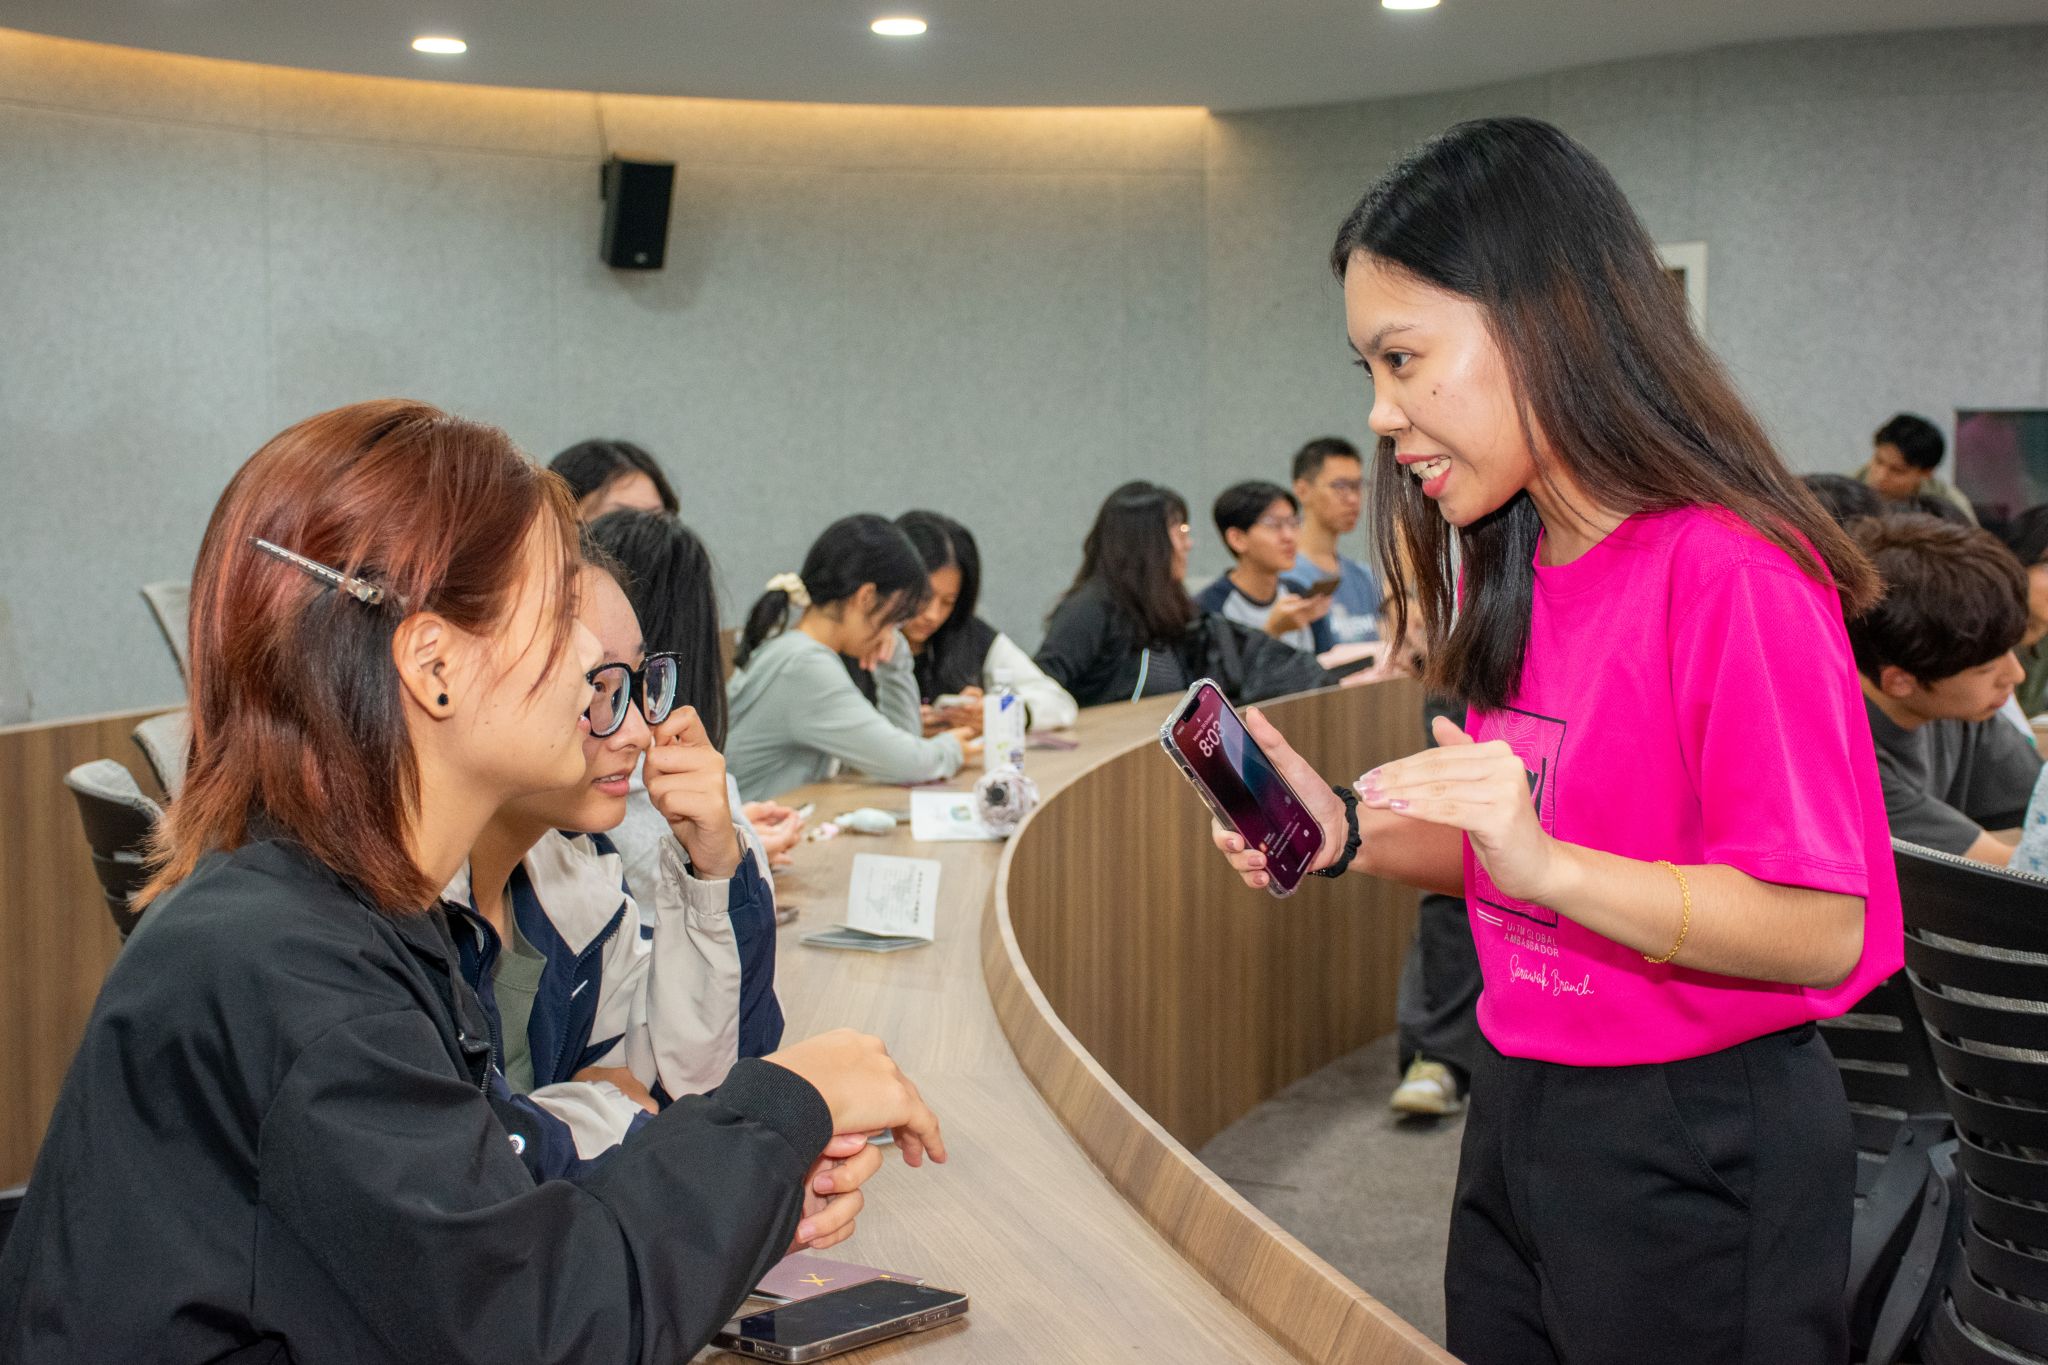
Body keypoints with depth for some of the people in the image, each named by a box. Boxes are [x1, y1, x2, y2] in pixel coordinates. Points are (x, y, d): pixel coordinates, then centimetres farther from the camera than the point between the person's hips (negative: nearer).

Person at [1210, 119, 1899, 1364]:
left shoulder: (1727, 574, -20)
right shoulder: (1508, 571, 6)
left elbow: (1825, 930, -21)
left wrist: (1546, 862, -31)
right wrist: (1350, 836, -4)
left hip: (1700, 1152, -7)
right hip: (1518, 1117, 8)